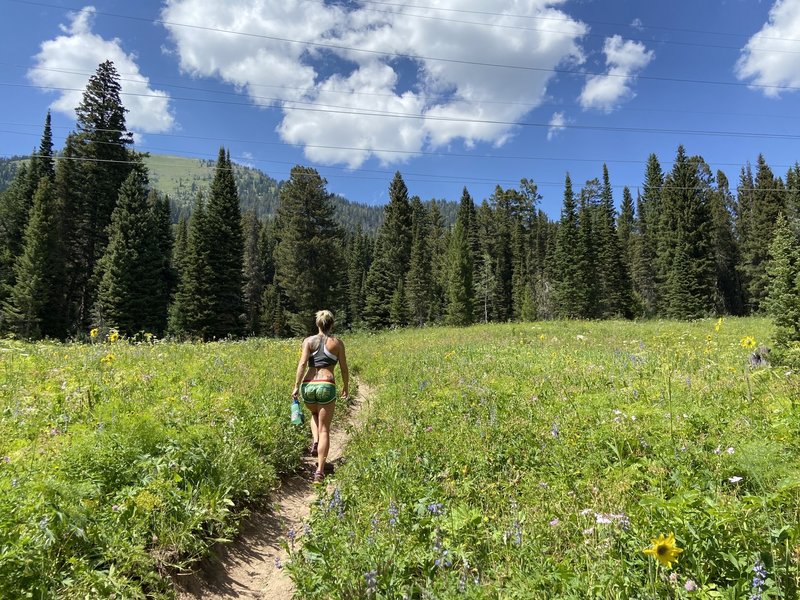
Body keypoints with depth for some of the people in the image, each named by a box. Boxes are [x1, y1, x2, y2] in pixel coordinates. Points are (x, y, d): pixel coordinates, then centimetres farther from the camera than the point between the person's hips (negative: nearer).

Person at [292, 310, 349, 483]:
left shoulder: (308, 341, 7)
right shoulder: (337, 343, 6)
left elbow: (302, 363, -5)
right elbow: (344, 369, 7)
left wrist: (296, 386, -4)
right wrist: (346, 387, 20)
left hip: (308, 386, 2)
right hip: (326, 386, -2)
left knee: (315, 414, 34)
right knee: (325, 429, 6)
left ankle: (315, 441, 10)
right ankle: (319, 471, 1)